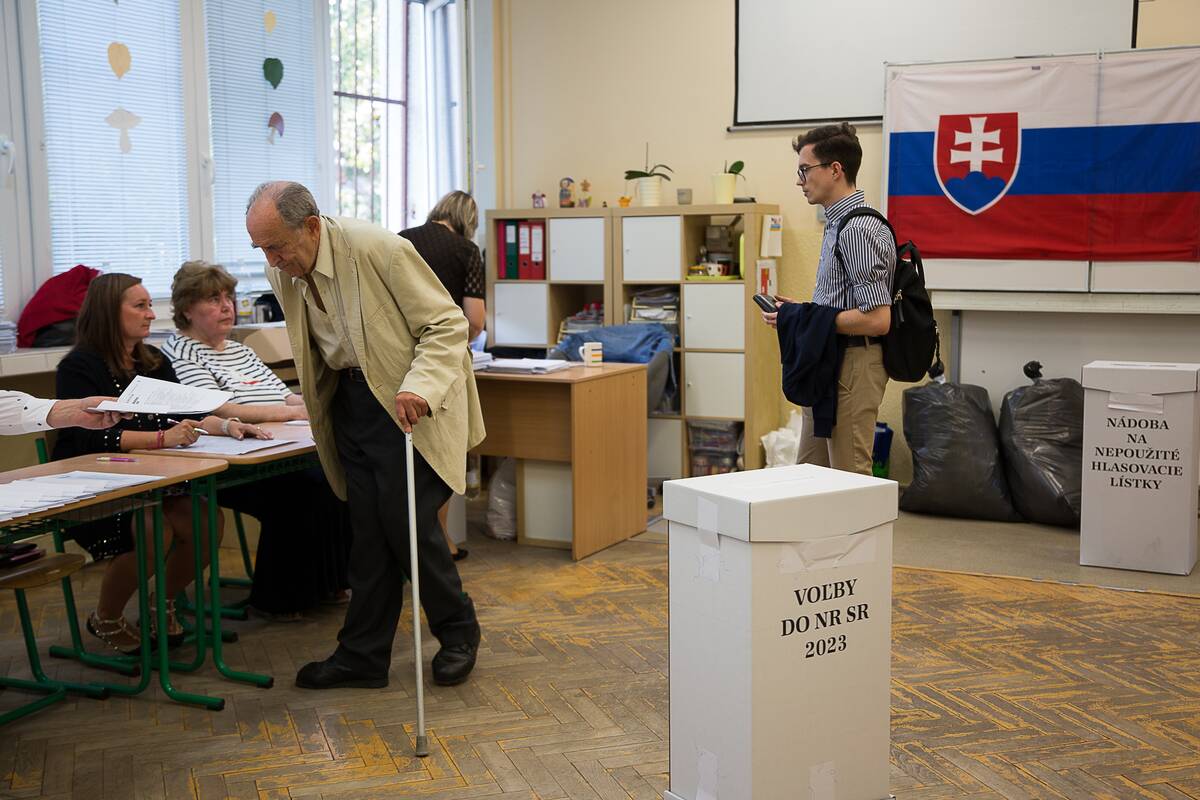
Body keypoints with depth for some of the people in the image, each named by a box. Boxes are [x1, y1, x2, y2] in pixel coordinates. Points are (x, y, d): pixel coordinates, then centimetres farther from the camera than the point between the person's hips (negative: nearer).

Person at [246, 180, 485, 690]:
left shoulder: (378, 250, -23)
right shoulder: (282, 272, -1)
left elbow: (447, 323, -19)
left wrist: (419, 387, -32)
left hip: (407, 404, -6)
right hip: (350, 397, 6)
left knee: (408, 524, -6)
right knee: (368, 532, 7)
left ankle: (458, 633, 17)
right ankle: (363, 654, 17)